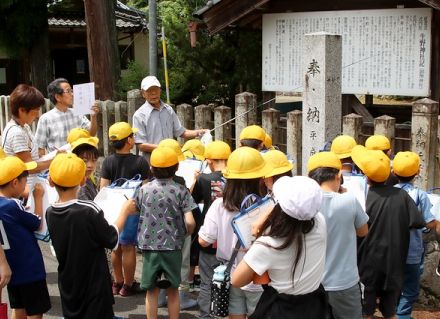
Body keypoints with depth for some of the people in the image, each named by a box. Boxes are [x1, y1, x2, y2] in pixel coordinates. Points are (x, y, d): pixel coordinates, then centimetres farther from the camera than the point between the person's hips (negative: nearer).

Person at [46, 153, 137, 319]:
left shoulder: (50, 213, -6)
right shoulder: (89, 211, -23)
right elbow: (112, 240, -11)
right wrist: (124, 211, 1)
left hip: (68, 288, 5)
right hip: (93, 288, -5)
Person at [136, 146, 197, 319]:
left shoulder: (144, 190, -2)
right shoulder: (180, 190, -9)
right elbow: (190, 222, -16)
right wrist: (187, 233, 6)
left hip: (149, 247, 1)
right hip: (173, 248, -1)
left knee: (152, 291, 12)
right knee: (173, 290, 13)